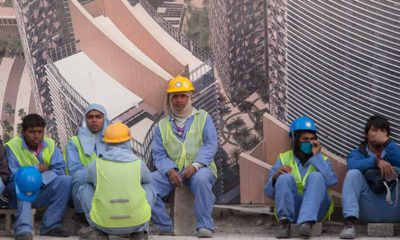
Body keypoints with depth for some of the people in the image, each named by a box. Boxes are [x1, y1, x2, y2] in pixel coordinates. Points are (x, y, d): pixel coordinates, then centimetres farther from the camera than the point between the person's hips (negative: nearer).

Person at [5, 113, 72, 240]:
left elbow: (59, 170, -12)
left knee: (66, 180, -20)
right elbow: (14, 177, -19)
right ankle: (23, 229, -45)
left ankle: (50, 225, -21)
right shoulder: (12, 146, -10)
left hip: (43, 195, 4)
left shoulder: (50, 145, 1)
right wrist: (37, 169, -14)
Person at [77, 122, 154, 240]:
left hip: (105, 222, -1)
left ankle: (99, 230, 11)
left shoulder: (95, 166, -3)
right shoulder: (139, 164, -2)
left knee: (85, 189, 20)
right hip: (137, 221, 1)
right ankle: (140, 230, 12)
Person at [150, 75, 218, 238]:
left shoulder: (203, 118, 9)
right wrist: (170, 171, -15)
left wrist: (195, 165, -21)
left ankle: (205, 227, -29)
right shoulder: (162, 125, 15)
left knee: (201, 179, -38)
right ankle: (166, 227, -12)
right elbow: (159, 154, 6)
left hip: (199, 169, -3)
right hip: (172, 170, 3)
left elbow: (211, 145, -4)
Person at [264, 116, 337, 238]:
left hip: (316, 209, 0)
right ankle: (285, 222, -29)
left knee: (316, 176, -25)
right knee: (285, 177, -24)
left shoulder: (321, 159, 13)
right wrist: (275, 177, -18)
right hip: (291, 209, 0)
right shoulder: (284, 159, 12)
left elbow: (332, 181, -11)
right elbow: (269, 192, 2)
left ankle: (307, 222, -42)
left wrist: (316, 156, -9)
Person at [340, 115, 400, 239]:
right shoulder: (358, 153, 15)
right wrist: (376, 161, -25)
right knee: (353, 173, -21)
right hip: (370, 209, 0)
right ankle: (350, 222, -35)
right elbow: (352, 165, -13)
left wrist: (387, 142, -10)